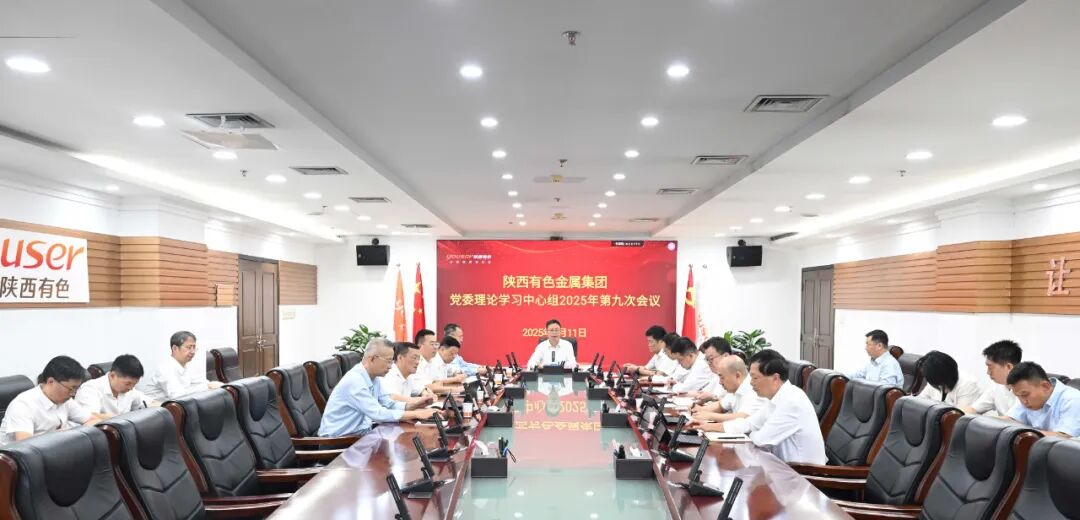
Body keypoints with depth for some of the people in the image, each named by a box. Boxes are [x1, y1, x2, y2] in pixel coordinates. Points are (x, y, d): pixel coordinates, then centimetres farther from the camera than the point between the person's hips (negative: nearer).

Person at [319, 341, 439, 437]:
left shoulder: (375, 378, 5)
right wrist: (416, 414, -25)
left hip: (360, 433, 8)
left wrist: (415, 404, -9)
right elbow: (378, 414, -27)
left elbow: (389, 405, 7)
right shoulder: (354, 380, -23)